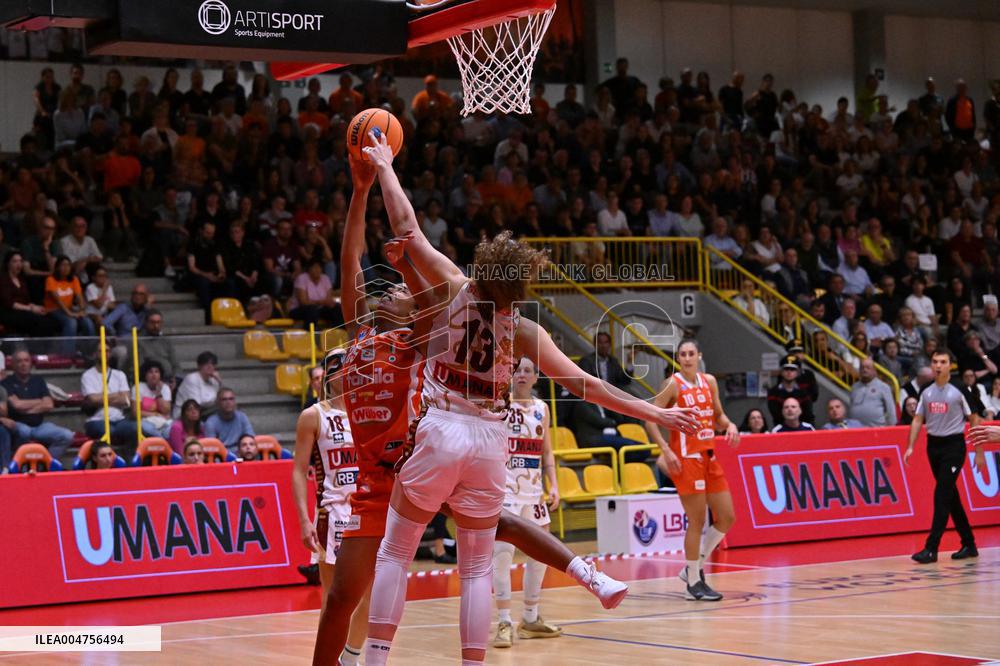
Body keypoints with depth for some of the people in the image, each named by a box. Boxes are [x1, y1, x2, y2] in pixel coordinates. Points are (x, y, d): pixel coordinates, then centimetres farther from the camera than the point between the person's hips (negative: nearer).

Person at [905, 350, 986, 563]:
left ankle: (931, 549, -15)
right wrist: (910, 447, -1)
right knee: (951, 497, 11)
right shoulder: (926, 393, 8)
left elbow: (974, 420, -3)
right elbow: (918, 420, 10)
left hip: (953, 445, -6)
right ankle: (969, 544, 22)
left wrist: (979, 452, -4)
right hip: (933, 445, 6)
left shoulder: (959, 391, -7)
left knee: (942, 495, -13)